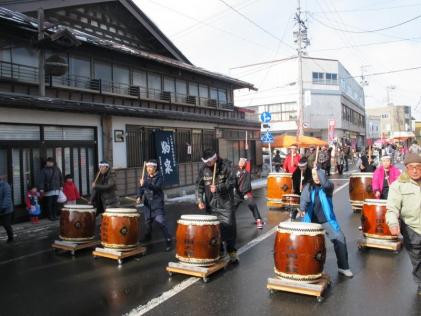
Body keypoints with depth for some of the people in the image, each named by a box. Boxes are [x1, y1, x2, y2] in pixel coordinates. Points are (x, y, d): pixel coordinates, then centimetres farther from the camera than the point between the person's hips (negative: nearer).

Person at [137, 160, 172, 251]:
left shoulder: (159, 177, -8)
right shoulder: (146, 176, 8)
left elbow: (157, 187, -24)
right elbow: (141, 187, 6)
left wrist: (145, 184, -35)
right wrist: (139, 197, -12)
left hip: (157, 203, -5)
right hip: (147, 203, 6)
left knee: (161, 222, -12)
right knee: (148, 221, 18)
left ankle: (168, 241, -6)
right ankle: (148, 236, 41)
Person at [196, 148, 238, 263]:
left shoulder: (226, 165, -6)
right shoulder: (203, 169, 3)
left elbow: (231, 182, -10)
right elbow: (199, 186, 4)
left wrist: (218, 188, -24)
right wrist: (200, 200, -9)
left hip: (225, 203, -3)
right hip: (211, 204, 3)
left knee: (228, 227, -3)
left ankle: (232, 251, 11)